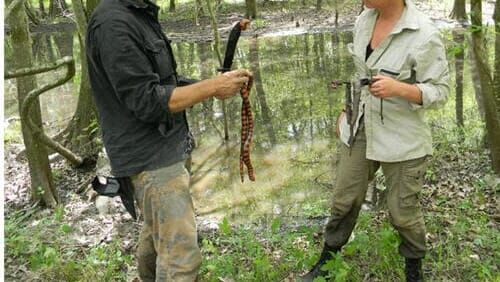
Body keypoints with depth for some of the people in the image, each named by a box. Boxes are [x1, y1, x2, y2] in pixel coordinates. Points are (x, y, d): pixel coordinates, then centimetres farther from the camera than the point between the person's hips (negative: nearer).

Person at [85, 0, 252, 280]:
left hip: (163, 150, 10)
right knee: (181, 255, -5)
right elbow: (147, 101, -23)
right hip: (150, 157, -10)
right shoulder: (113, 23, -20)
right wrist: (212, 86, -17)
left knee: (158, 230, 26)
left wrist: (213, 85, 3)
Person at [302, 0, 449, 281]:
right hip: (360, 129, 5)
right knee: (344, 201, 15)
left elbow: (440, 91, -15)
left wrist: (399, 89, -32)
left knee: (403, 211, 11)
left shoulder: (424, 35, -21)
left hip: (402, 139, -5)